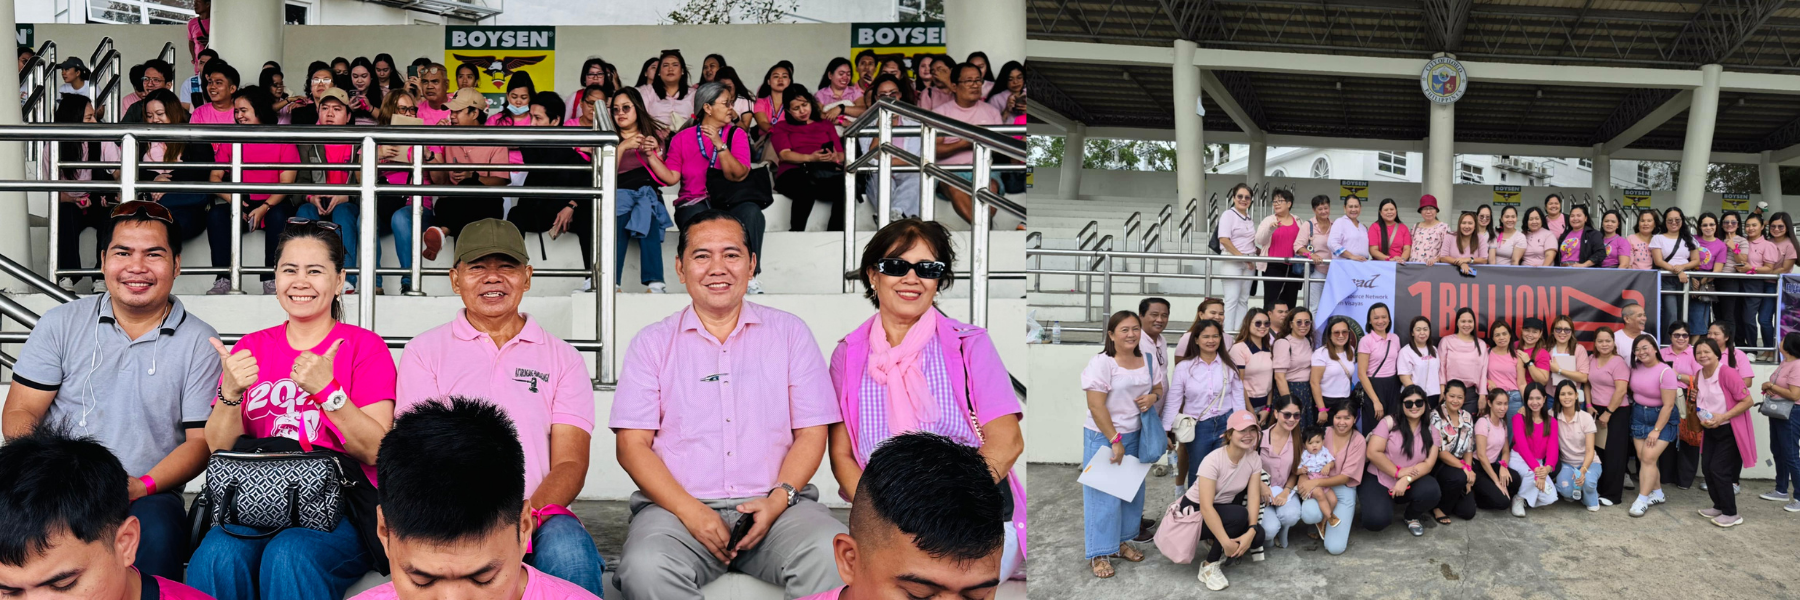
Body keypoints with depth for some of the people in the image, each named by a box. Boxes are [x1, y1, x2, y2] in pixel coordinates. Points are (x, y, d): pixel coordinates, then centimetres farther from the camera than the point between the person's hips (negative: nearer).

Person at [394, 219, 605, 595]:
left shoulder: (563, 359, 16)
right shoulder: (425, 352, 14)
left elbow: (570, 461, 6)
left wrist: (531, 512, -17)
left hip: (537, 518, 1)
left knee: (568, 550, -34)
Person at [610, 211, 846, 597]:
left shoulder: (790, 333, 13)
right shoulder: (653, 343, 11)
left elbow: (811, 435, 9)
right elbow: (632, 446, 4)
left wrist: (778, 499, -9)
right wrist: (691, 512, -11)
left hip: (775, 504, 0)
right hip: (677, 505, 0)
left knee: (834, 558, -32)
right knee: (645, 569, -33)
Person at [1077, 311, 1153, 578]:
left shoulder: (1146, 361, 5)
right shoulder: (1101, 363, -16)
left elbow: (1158, 388, 18)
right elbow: (1096, 406, -19)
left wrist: (1153, 397, -7)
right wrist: (1115, 441, -19)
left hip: (1135, 435, 7)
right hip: (1104, 436, -7)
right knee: (1104, 494, -3)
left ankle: (1121, 542, 30)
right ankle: (1099, 554, 7)